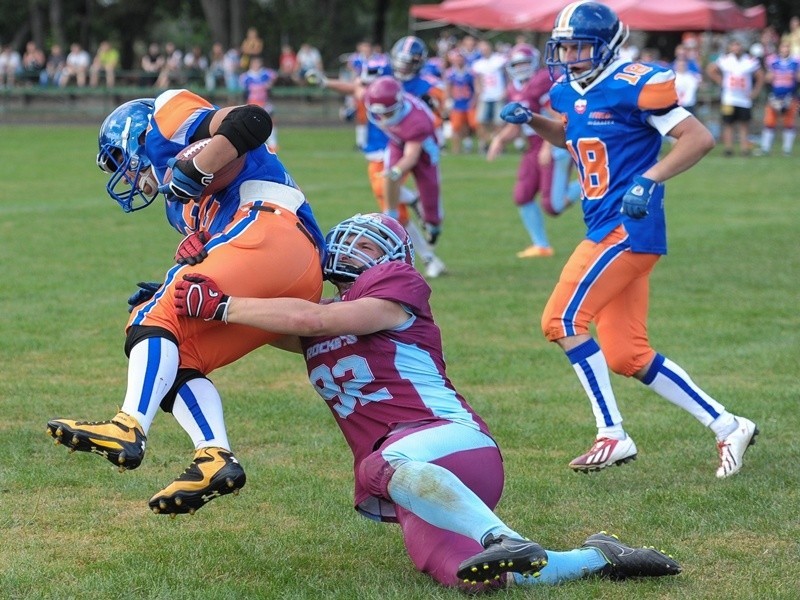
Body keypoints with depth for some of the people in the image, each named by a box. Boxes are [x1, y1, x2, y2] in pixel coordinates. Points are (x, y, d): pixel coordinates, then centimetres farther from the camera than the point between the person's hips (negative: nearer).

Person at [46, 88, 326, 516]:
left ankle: (128, 429, -31)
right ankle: (215, 458, -14)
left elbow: (252, 121, -5)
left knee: (155, 318, -14)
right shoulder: (182, 202, 37)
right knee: (176, 359, 5)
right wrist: (171, 290, 17)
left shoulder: (169, 118, 14)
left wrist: (194, 171, -10)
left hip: (268, 231, -9)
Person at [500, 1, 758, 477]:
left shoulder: (632, 86, -12)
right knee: (627, 356, 7)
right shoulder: (569, 93, 13)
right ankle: (729, 428, 15)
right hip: (606, 230, 9)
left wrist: (649, 178, -25)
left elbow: (700, 138, -15)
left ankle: (613, 435, -6)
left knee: (562, 320, -14)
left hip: (629, 228, -9)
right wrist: (531, 120, 18)